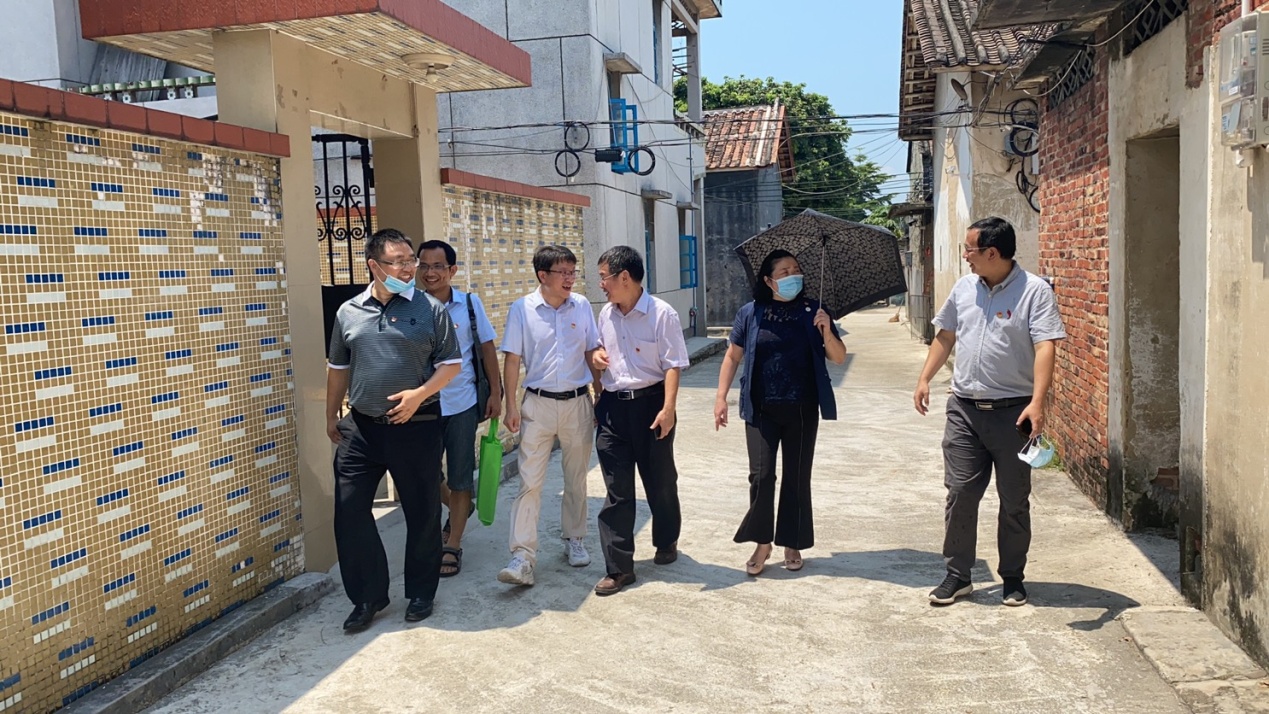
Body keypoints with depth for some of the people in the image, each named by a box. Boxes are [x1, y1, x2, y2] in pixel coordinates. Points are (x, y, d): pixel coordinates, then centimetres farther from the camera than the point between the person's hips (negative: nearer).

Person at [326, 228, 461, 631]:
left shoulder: (430, 309, -2)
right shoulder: (349, 312, 6)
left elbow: (450, 364, -1)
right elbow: (338, 369, 15)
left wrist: (419, 394, -16)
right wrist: (331, 416, 18)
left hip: (416, 426, -2)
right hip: (362, 427, 3)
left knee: (422, 512, 7)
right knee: (349, 509, 1)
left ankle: (421, 593, 26)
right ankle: (368, 597, 18)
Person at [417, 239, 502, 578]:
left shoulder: (470, 303, -4)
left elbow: (487, 347, 2)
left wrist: (495, 393, -1)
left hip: (461, 404, -1)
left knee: (460, 478, 6)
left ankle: (452, 546, 19)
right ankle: (457, 507, 42)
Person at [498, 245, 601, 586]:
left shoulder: (582, 306, 1)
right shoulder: (522, 309, -6)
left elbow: (592, 352, 8)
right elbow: (512, 359, -4)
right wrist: (511, 405, -7)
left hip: (577, 402, 3)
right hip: (538, 404, -2)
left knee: (576, 479, 14)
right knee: (530, 482, -5)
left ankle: (574, 539, 31)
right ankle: (522, 557, -5)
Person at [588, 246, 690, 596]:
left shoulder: (661, 313, -11)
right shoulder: (605, 314, 8)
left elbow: (673, 364, -13)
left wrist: (668, 408, -22)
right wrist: (596, 354, 1)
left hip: (649, 404, -4)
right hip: (612, 406, 5)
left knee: (660, 481, 13)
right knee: (617, 489, 2)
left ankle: (666, 541, 38)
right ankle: (619, 567, 7)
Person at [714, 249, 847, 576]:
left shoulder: (812, 312, 2)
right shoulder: (750, 313, 1)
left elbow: (838, 357, 1)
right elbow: (733, 356, 8)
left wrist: (827, 331, -17)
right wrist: (721, 396, 1)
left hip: (802, 410, 1)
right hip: (762, 410, -1)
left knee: (796, 477, 9)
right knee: (761, 476, -5)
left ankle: (792, 543, 23)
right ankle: (762, 542, 12)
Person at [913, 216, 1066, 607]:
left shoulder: (1035, 291, -9)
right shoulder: (964, 288, 8)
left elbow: (1045, 347, -18)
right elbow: (945, 335, 19)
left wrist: (1037, 404, -28)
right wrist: (925, 378, 11)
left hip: (1013, 412, -4)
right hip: (964, 409, 4)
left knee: (1014, 500, 8)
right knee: (960, 493, 4)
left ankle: (1013, 577, 23)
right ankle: (958, 574, 16)